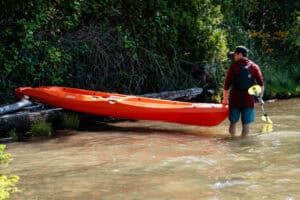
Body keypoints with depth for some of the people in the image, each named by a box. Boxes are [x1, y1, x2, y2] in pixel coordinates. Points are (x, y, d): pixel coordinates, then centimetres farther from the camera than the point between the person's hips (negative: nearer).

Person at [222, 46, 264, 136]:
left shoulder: (234, 66, -2)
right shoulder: (254, 67, 4)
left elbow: (227, 84, -3)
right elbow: (261, 83, 0)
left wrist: (225, 98, 5)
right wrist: (260, 97, 7)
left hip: (235, 98, -1)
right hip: (248, 98, 1)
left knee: (233, 122, 8)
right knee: (246, 124, 5)